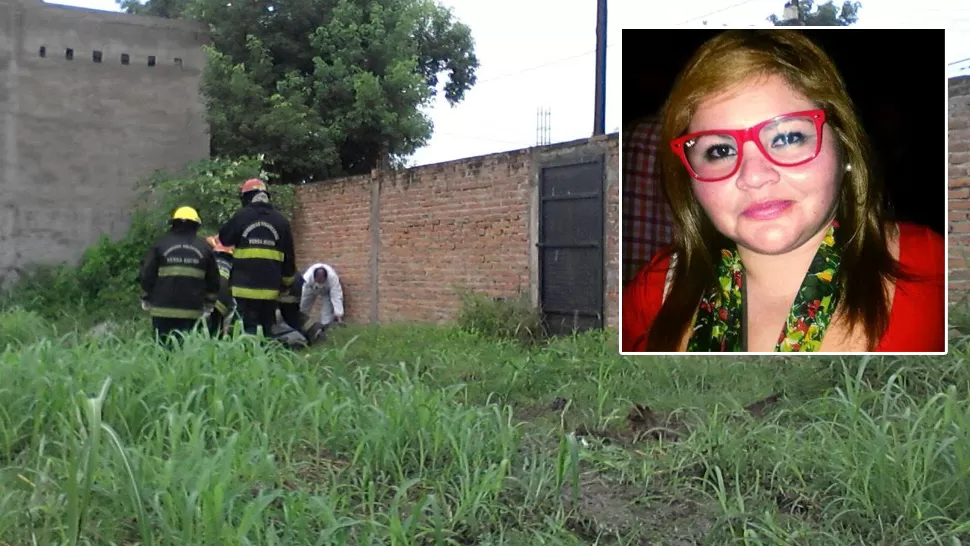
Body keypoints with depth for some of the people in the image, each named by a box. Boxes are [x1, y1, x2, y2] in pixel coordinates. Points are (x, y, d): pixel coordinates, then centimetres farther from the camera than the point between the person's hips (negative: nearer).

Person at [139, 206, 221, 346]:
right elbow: (213, 282, 11)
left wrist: (146, 300, 16)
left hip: (163, 309, -1)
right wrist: (208, 304, 22)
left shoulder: (160, 245, 3)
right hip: (191, 311, 1)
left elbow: (146, 276, 2)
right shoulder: (204, 249, 8)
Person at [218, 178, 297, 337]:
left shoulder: (241, 216, -1)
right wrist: (287, 281, 20)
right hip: (270, 287, 2)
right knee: (268, 327, 11)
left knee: (248, 328, -1)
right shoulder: (281, 220, 6)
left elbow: (224, 239, 15)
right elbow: (289, 257, 10)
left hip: (245, 285, -2)